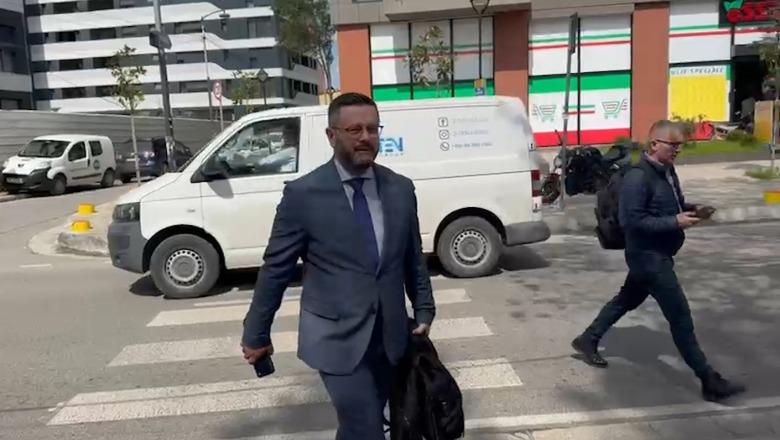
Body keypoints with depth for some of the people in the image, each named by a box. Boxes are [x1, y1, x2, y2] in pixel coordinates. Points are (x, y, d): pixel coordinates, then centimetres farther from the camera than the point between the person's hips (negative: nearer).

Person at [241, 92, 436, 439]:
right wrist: (256, 334, 2)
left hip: (390, 337, 5)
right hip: (336, 338, -4)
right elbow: (275, 268, -4)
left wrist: (424, 310, 14)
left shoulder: (401, 189, 2)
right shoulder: (303, 194, -10)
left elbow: (414, 258, 12)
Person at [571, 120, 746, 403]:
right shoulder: (638, 178, -22)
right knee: (681, 317, -4)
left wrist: (690, 209, -1)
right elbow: (630, 221, -27)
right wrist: (675, 222, -26)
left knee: (627, 300, 22)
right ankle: (709, 381, 6)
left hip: (656, 255, 10)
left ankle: (587, 340, 38)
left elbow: (673, 204, 21)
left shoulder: (667, 171, 8)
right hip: (648, 256, -10)